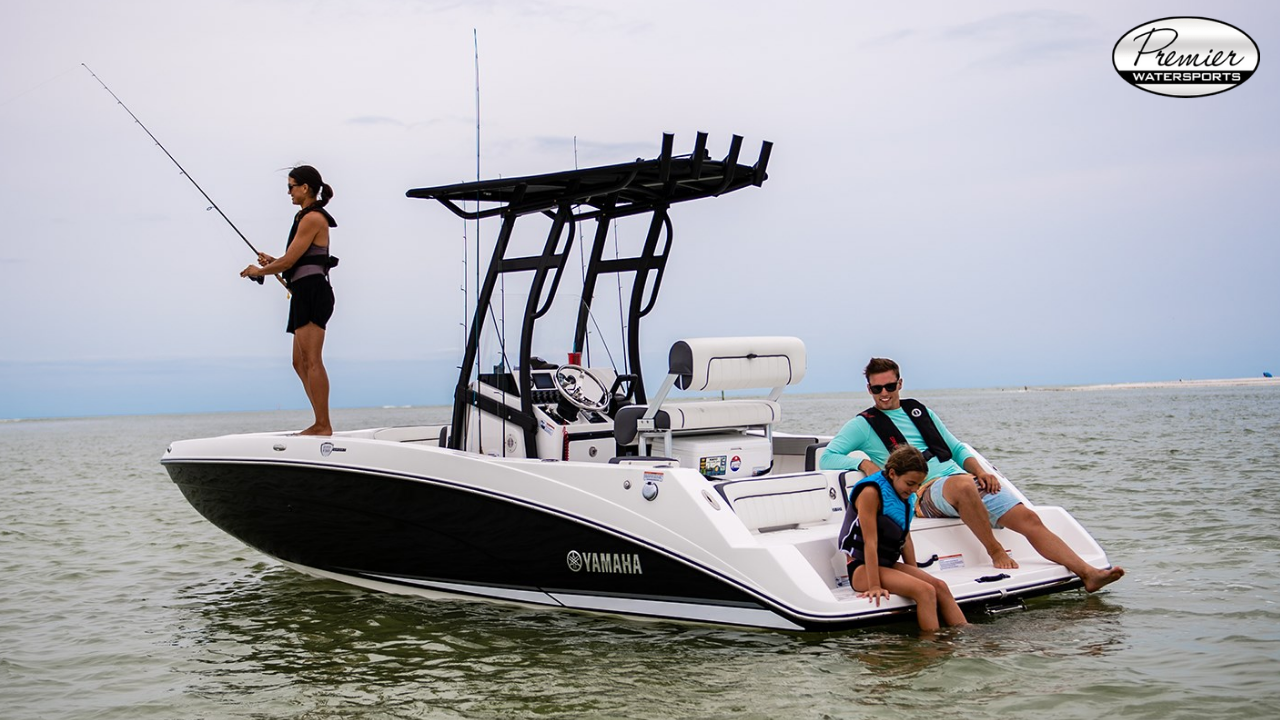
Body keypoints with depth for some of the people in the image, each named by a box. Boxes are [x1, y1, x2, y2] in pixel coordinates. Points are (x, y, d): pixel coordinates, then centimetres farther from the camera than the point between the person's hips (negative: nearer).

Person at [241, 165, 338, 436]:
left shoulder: (312, 218, -9)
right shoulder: (309, 217, 22)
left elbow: (289, 261, -11)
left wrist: (259, 271, 4)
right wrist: (273, 262, 15)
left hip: (311, 292, -11)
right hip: (306, 294, 11)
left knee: (312, 361, -13)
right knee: (300, 363, 9)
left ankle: (323, 426, -15)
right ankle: (320, 424, 9)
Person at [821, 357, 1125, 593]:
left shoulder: (920, 411, 22)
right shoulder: (863, 424, 7)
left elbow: (957, 448, 24)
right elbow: (827, 458, -1)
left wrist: (980, 471, 4)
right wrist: (864, 463, -18)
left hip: (965, 481, 6)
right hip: (924, 493, -6)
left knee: (1029, 518, -10)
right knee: (963, 484, -40)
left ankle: (1087, 573, -12)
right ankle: (996, 552, -25)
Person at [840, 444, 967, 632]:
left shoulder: (905, 497, 10)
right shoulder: (871, 493, -17)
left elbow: (905, 539, 14)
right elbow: (870, 542, -21)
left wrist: (915, 574, 8)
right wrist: (875, 586, -24)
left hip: (888, 565, 8)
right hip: (862, 568, -8)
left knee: (940, 586, -12)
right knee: (925, 591, -25)